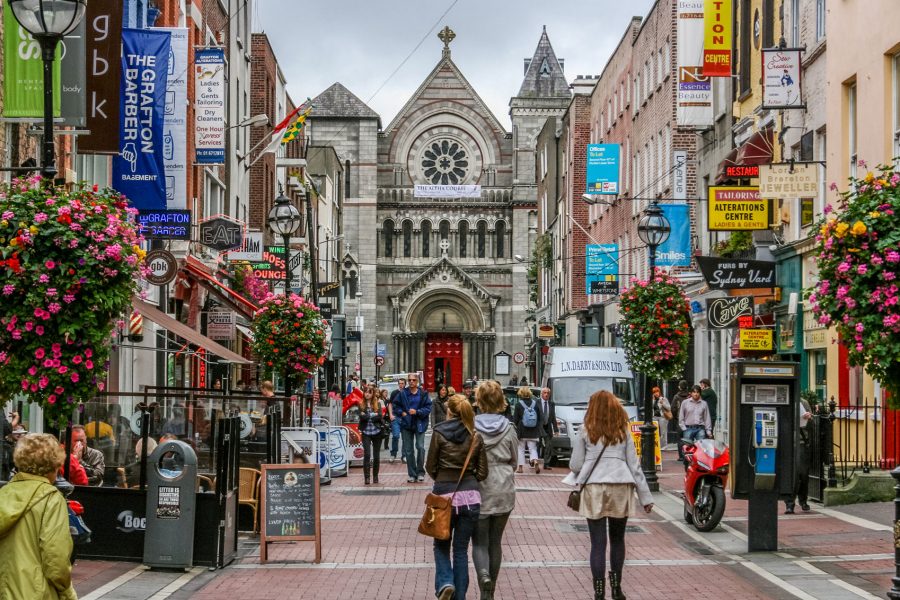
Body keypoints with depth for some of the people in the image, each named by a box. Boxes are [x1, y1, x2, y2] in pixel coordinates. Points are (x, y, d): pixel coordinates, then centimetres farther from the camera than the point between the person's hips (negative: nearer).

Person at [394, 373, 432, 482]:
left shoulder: (423, 394, -2)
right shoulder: (402, 394, 3)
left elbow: (428, 408, -5)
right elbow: (396, 406, 11)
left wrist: (417, 412, -16)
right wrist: (402, 413, -5)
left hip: (419, 424, -2)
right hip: (406, 424, 2)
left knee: (420, 447, -12)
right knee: (408, 450, 5)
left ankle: (420, 472, 1)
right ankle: (412, 474, 13)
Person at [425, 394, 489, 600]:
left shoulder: (439, 433, -6)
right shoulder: (476, 437, 1)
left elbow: (430, 467, 0)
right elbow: (482, 472, 4)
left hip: (444, 495, -2)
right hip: (470, 496, 2)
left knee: (441, 545, 15)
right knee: (461, 549, 11)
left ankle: (445, 583, -8)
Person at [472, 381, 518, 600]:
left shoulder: (471, 427, -9)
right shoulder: (508, 428, -2)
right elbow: (514, 461, 8)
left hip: (478, 490, -2)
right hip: (504, 490, 2)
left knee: (480, 541, 3)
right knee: (495, 541, 13)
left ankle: (484, 575, -25)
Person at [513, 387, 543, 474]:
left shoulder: (519, 404, -9)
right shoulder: (535, 403, 2)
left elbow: (515, 419, -6)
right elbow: (540, 417, 7)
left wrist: (515, 429, 4)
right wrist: (539, 429, 15)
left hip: (522, 431, -3)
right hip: (533, 432, 3)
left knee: (520, 449, 9)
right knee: (533, 448, 7)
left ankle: (520, 467, 8)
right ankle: (535, 461, -20)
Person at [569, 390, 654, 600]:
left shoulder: (586, 431, 4)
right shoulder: (624, 431, 8)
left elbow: (575, 465, 4)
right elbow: (634, 465, 7)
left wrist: (581, 477, 28)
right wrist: (645, 496, 11)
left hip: (593, 488, -2)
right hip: (620, 488, 2)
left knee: (598, 542, 1)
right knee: (617, 539, 17)